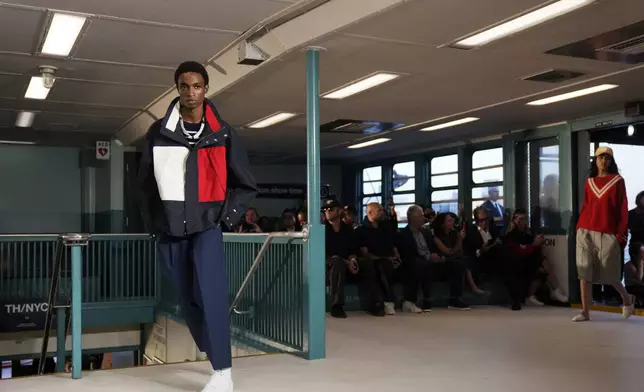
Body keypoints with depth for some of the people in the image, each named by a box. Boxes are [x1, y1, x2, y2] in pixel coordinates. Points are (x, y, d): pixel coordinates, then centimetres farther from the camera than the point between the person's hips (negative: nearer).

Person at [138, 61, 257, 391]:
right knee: (187, 300, 8)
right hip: (169, 231, 3)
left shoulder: (222, 134, 0)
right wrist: (152, 222, 8)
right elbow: (146, 182, 13)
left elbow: (246, 185, 8)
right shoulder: (158, 133, 3)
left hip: (206, 226, -3)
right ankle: (216, 357, 25)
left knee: (210, 295, -17)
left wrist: (227, 216, -2)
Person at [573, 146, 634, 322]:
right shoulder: (589, 182, 12)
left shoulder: (617, 181, 2)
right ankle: (585, 312, 2)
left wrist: (621, 233, -7)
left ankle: (627, 298, 32)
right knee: (584, 272, -3)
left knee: (609, 273, 3)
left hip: (607, 234, -3)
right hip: (586, 232, 3)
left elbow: (623, 208, -1)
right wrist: (579, 227, 5)